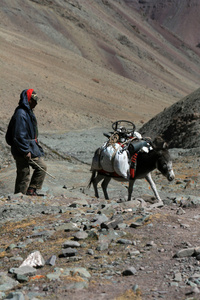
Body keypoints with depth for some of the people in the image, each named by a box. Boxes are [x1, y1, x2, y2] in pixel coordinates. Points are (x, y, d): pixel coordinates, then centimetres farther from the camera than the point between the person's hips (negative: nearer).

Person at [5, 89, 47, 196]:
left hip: (31, 148, 10)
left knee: (42, 167, 14)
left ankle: (31, 189, 17)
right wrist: (26, 151, -23)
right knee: (24, 175, -3)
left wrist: (35, 146, 22)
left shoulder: (28, 112, 12)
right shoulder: (20, 114, -20)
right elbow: (19, 136, -24)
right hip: (22, 152, -10)